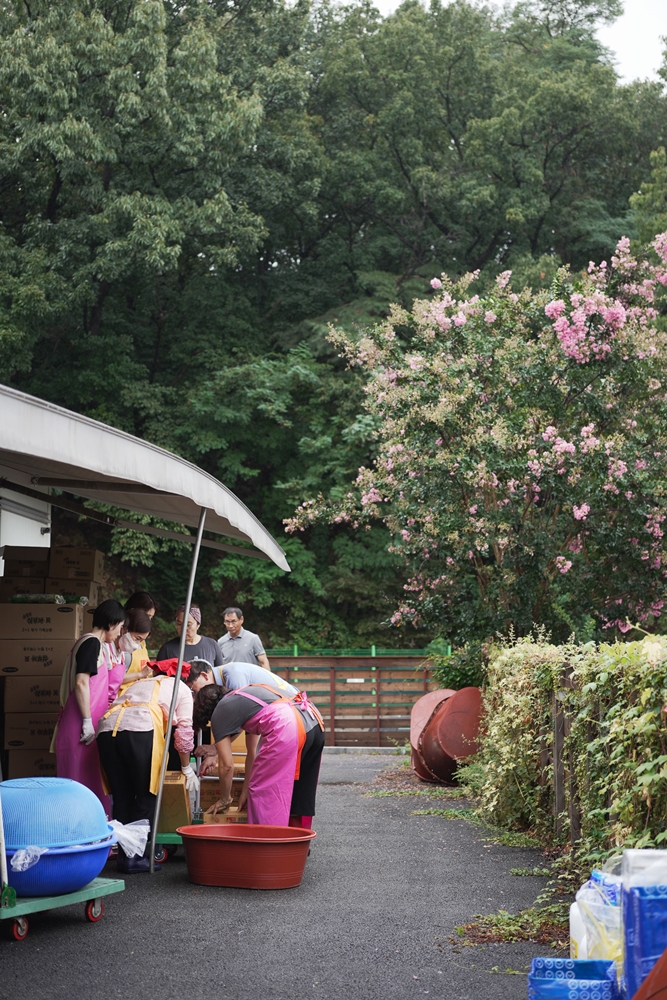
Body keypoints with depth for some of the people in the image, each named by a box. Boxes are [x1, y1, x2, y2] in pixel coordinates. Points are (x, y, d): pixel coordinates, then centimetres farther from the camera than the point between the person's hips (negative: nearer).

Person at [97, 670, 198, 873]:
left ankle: (124, 855, 14)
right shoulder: (181, 689, 27)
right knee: (146, 796, 6)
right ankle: (134, 857, 3)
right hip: (140, 729, -5)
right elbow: (184, 731, 18)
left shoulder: (137, 683, 41)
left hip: (107, 728, 5)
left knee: (121, 797, 13)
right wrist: (187, 768, 28)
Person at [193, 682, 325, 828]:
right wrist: (246, 792, 43)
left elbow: (227, 765, 12)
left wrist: (224, 799, 26)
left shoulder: (219, 713, 12)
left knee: (263, 793, 4)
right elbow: (253, 753, 38)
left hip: (287, 728, -9)